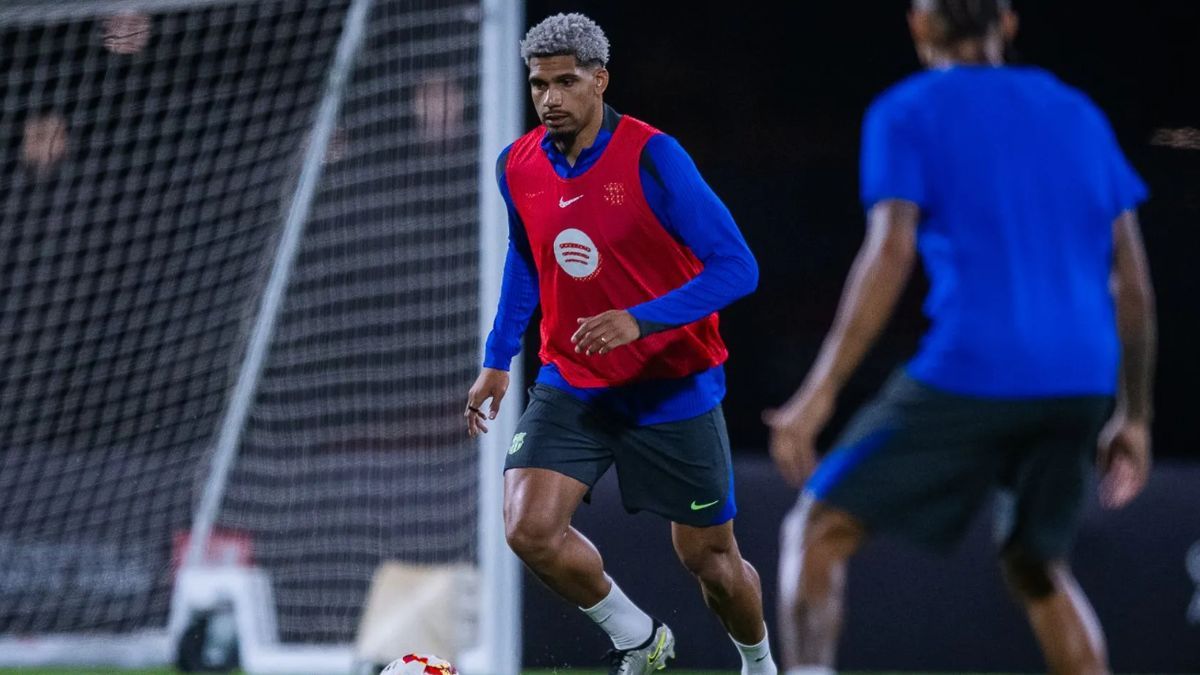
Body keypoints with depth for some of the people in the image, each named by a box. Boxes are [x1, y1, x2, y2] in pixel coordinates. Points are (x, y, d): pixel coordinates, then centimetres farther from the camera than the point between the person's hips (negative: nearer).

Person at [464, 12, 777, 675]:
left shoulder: (652, 158, -19)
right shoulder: (518, 166, -2)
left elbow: (736, 267, -21)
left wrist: (640, 320, -31)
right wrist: (498, 360, 11)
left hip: (672, 389, -4)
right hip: (571, 386, 4)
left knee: (709, 559, 7)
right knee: (529, 528, -18)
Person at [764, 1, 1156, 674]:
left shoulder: (906, 114, 4)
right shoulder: (1078, 114, 19)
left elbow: (890, 254, -11)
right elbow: (1132, 281, 16)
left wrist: (820, 395, -14)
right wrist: (1134, 416, 22)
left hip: (970, 371, -5)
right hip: (1082, 385, 5)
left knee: (819, 531, 4)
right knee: (1038, 567, 24)